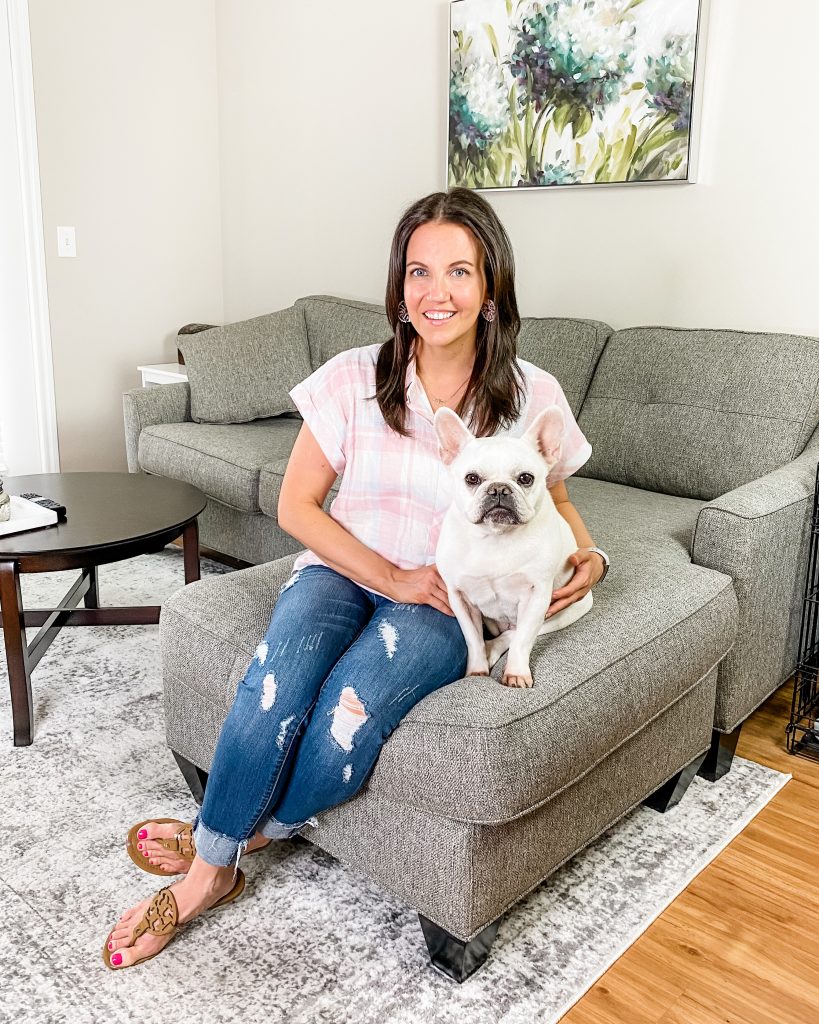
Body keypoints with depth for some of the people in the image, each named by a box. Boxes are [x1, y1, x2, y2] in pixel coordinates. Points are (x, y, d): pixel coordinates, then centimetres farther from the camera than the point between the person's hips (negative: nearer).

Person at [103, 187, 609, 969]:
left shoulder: (531, 396, -3)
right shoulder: (354, 378, -5)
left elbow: (553, 499, 15)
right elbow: (296, 505, -3)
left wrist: (589, 555, -6)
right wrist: (391, 577, -12)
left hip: (447, 600, 0)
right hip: (343, 569, 1)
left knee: (352, 709, -30)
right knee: (277, 686, -31)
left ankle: (223, 844, -1)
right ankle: (209, 869, -5)